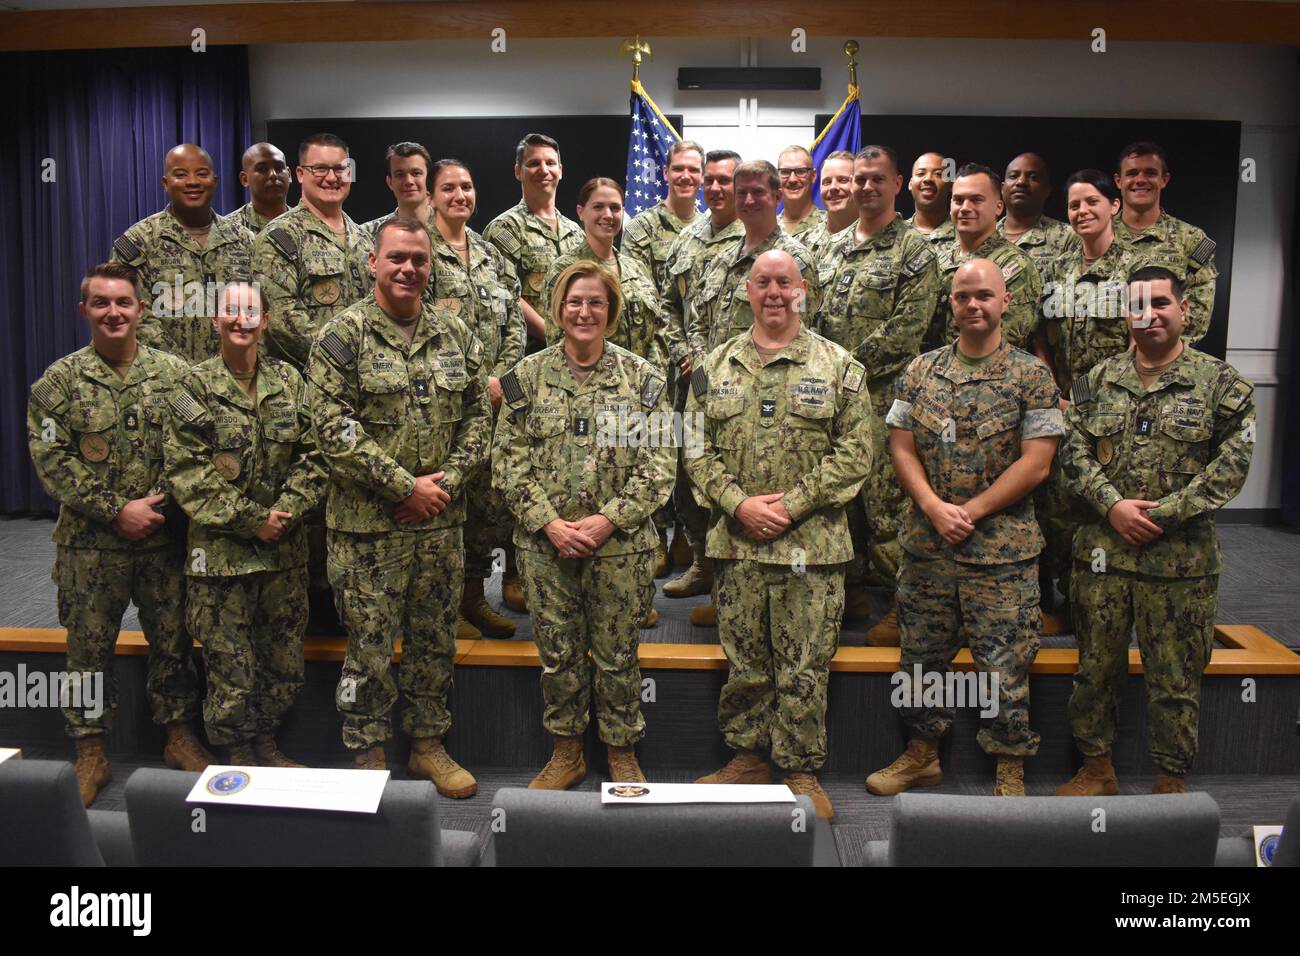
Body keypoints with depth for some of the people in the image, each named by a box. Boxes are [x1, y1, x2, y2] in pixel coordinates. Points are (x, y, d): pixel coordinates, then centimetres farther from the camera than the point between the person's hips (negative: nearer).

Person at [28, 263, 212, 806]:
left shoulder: (173, 374, 2)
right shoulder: (60, 381, -1)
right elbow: (51, 460, -7)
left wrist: (160, 503, -12)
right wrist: (116, 511, -14)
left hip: (163, 540, 1)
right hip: (90, 544, -1)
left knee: (173, 641, 10)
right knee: (89, 649, 9)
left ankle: (179, 736, 27)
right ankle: (90, 754, 23)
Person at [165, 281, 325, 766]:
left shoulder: (287, 380, 6)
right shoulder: (196, 386, -3)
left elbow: (312, 455, 3)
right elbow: (188, 471, -9)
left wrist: (285, 512, -10)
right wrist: (252, 521, -13)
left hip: (285, 549, 3)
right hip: (221, 552, -3)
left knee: (285, 662, 11)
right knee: (231, 666, 3)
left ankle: (264, 742, 32)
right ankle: (237, 753, 24)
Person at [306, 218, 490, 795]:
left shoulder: (456, 335, 9)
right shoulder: (343, 337, -6)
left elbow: (477, 414, 8)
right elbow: (334, 428, -13)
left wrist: (448, 479, -7)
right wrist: (405, 487, -16)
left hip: (442, 520, 4)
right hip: (369, 521, -4)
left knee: (435, 639, 14)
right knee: (370, 644, 4)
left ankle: (429, 745, 29)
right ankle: (368, 756, 21)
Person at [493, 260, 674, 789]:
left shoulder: (643, 377, 0)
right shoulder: (528, 375, 3)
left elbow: (658, 463, -4)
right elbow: (509, 459, 0)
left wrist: (609, 518, -14)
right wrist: (547, 522, -11)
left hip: (620, 545, -1)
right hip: (545, 543, 2)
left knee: (617, 655, 9)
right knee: (557, 653, 12)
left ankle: (622, 754, 28)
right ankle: (566, 752, 30)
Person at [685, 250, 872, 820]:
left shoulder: (839, 367, 3)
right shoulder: (715, 367, 10)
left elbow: (855, 453, -3)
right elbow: (698, 450, 6)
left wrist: (791, 504, -12)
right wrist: (739, 503, -9)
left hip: (812, 544, -2)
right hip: (735, 541, 2)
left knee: (804, 668, 4)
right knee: (743, 662, 12)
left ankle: (801, 771, 19)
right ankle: (748, 756, 28)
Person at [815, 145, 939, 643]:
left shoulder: (913, 249, -2)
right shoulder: (835, 250, 18)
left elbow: (905, 326, -11)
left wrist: (852, 364, -12)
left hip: (885, 394, -6)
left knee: (888, 499, -7)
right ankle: (851, 592, 23)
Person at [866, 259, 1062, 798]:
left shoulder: (1032, 376, -3)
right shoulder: (921, 371, 7)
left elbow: (1035, 464, -9)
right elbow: (901, 447, 4)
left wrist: (969, 512, -13)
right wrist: (935, 508, -10)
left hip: (1002, 550, -3)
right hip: (926, 546, 4)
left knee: (1005, 665, 4)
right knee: (922, 657, 14)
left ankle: (1010, 770, 21)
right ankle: (922, 754, 33)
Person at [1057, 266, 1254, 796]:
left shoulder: (1221, 383, -2)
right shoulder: (1098, 380, 8)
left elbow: (1231, 465, -8)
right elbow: (1076, 452, 4)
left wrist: (1161, 515, -14)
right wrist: (1112, 504, -12)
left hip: (1181, 558, -3)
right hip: (1101, 551, 3)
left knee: (1175, 677, 7)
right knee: (1096, 666, 12)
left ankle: (1171, 781, 24)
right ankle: (1097, 768, 29)